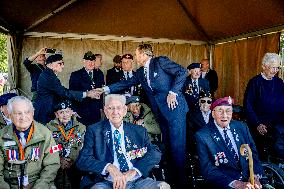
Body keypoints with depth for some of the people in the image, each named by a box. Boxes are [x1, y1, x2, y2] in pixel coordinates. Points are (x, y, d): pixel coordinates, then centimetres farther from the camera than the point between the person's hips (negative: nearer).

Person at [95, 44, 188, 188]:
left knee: (176, 144, -5)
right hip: (160, 111, 7)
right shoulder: (140, 72, 17)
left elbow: (182, 72, -10)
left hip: (174, 107, -7)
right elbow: (126, 83, 19)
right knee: (167, 143, 10)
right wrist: (106, 89, 15)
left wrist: (172, 92, -15)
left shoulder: (160, 61, -4)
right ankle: (173, 176, 20)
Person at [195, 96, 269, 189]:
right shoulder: (202, 136, -6)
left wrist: (255, 177, -13)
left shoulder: (242, 127, 8)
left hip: (249, 178, 4)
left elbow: (253, 154, 6)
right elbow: (208, 170, -11)